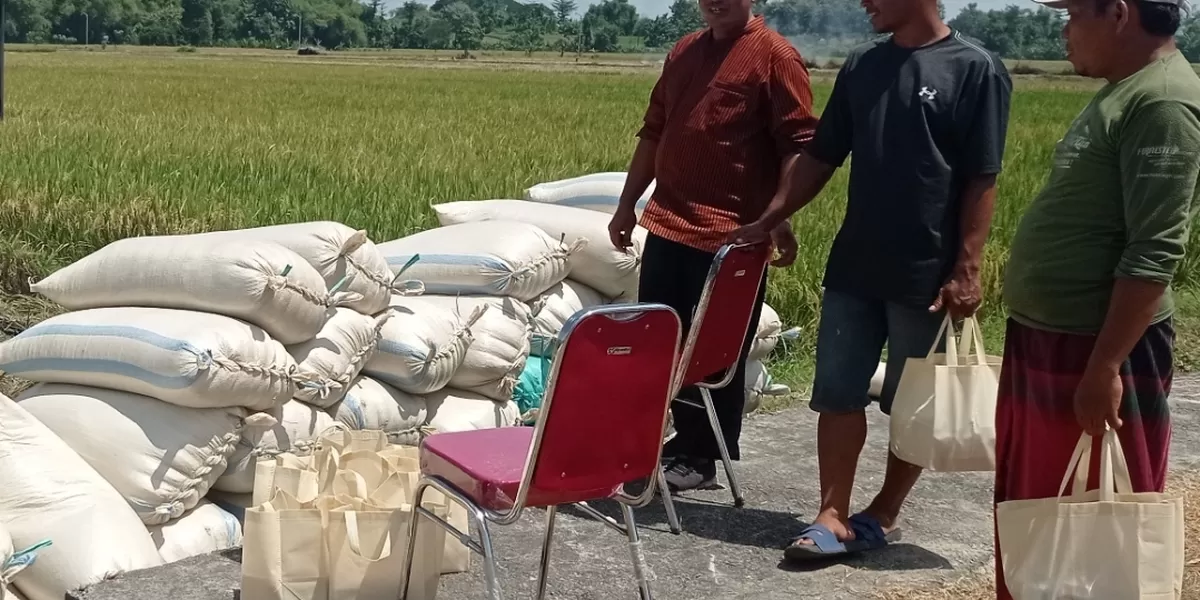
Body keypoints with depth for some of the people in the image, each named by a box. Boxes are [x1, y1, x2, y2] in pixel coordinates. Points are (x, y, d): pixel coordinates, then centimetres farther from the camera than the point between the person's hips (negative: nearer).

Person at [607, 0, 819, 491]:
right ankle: (686, 438, 30)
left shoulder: (775, 56, -7)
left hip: (732, 235, -7)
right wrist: (627, 204, 19)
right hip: (666, 225, 7)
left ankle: (703, 456, 18)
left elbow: (797, 146, -13)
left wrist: (782, 219, -22)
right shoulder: (682, 53, 14)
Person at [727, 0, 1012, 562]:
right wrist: (768, 221, 8)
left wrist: (966, 270, -14)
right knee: (837, 393, 4)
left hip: (927, 272, -5)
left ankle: (883, 515, 23)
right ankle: (833, 517, 12)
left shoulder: (974, 69, -8)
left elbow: (981, 182, -10)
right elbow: (820, 157, 12)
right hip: (853, 264, 5)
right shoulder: (862, 64, 8)